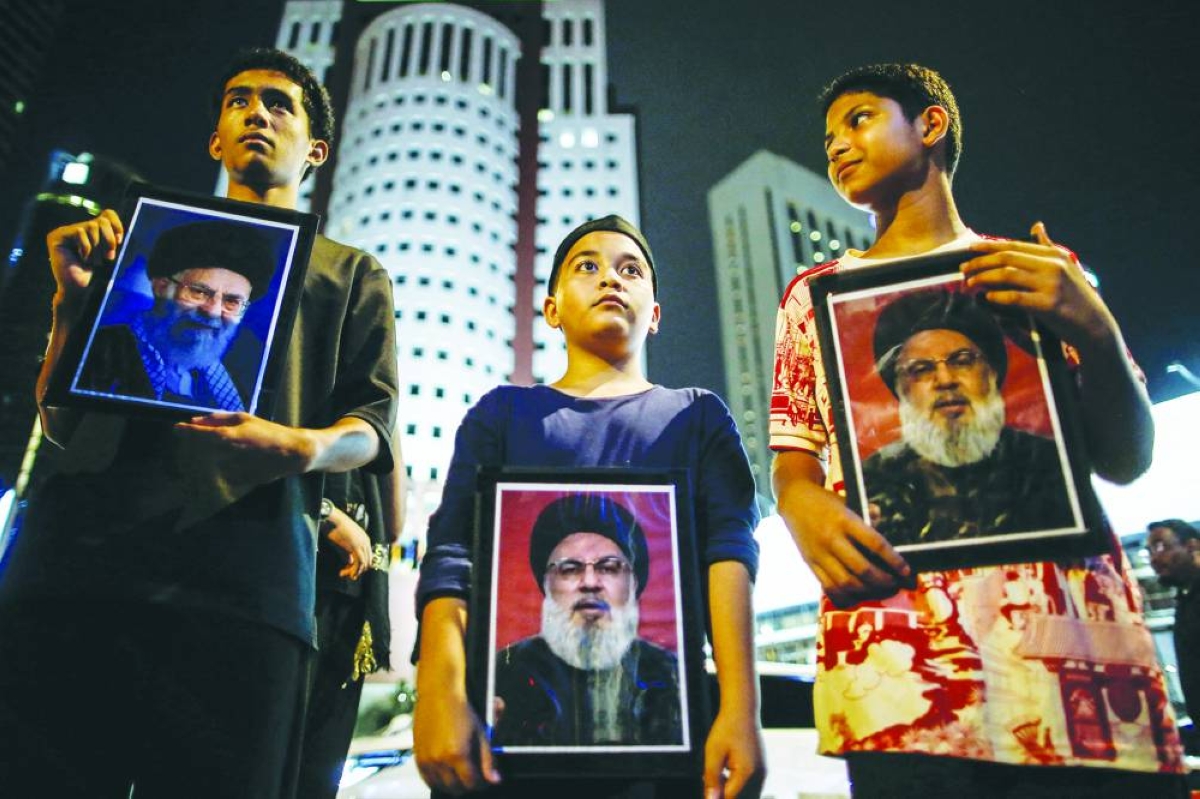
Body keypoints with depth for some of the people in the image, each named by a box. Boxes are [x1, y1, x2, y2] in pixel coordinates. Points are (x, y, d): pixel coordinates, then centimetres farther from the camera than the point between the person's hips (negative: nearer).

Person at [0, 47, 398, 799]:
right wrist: (74, 299, 6)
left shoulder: (351, 274, 22)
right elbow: (60, 422, 23)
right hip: (74, 550, 3)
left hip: (240, 571, -2)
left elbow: (373, 426, 8)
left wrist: (304, 446, -15)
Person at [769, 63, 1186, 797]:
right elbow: (794, 457, 11)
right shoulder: (815, 294, 16)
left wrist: (1096, 333, -9)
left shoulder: (1045, 272, 15)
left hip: (1081, 646, 1)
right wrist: (803, 504, -13)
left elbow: (1126, 459, 10)